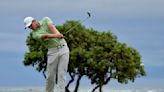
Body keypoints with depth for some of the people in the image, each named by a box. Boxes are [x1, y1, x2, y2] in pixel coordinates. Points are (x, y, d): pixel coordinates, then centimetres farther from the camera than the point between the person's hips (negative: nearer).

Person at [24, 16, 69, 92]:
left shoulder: (46, 20, 4)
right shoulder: (34, 34, -4)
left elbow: (52, 27, -17)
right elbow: (45, 36, -24)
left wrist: (57, 34, -38)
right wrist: (56, 36, -42)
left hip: (63, 48, 0)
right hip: (53, 52, 0)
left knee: (61, 74, -6)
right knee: (50, 75, -1)